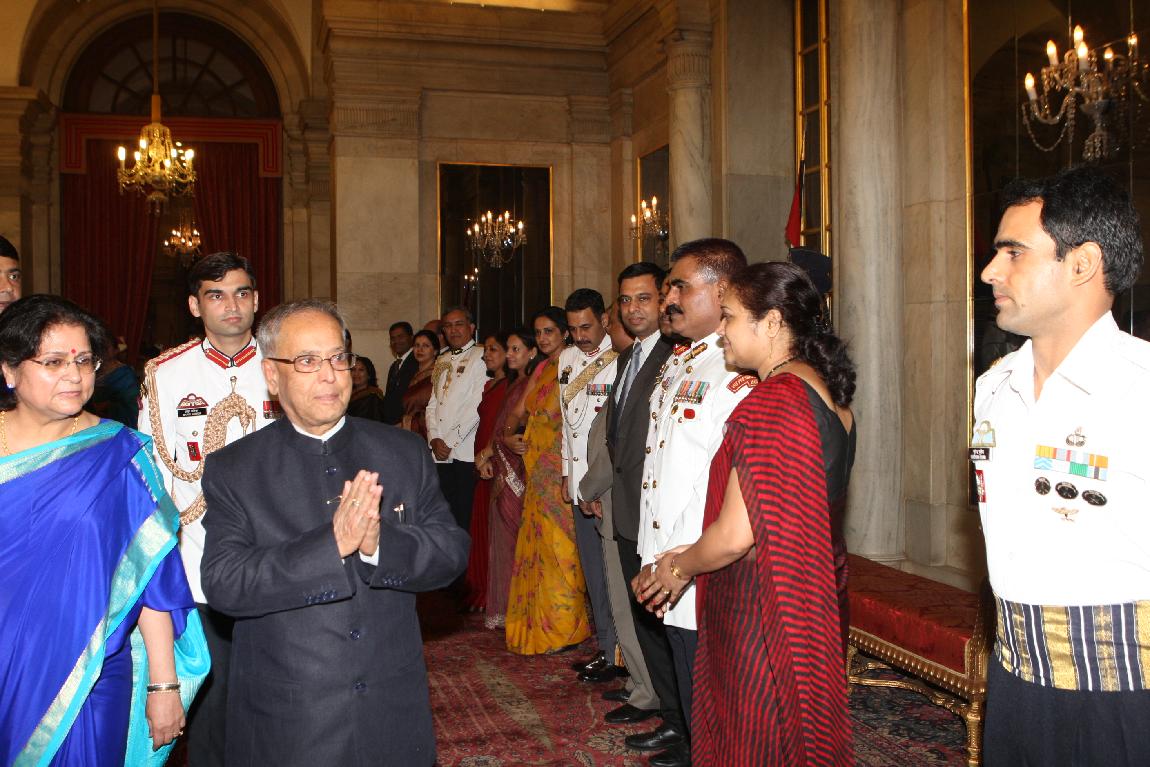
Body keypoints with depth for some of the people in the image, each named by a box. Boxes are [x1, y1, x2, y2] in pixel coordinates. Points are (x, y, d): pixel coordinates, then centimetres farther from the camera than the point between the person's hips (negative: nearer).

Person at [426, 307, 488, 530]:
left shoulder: (481, 357, -2)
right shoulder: (441, 361, 21)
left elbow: (477, 406, -11)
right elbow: (432, 404, 17)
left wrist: (449, 441, -10)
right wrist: (434, 439, 1)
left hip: (466, 451, -6)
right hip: (440, 453, 6)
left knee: (466, 516, -6)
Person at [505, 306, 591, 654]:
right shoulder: (541, 369, 16)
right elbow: (520, 411, 18)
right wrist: (509, 436, -1)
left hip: (562, 467, -8)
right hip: (537, 469, 8)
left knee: (560, 543, -3)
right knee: (539, 543, 12)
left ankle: (566, 628, 8)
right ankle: (541, 625, 23)